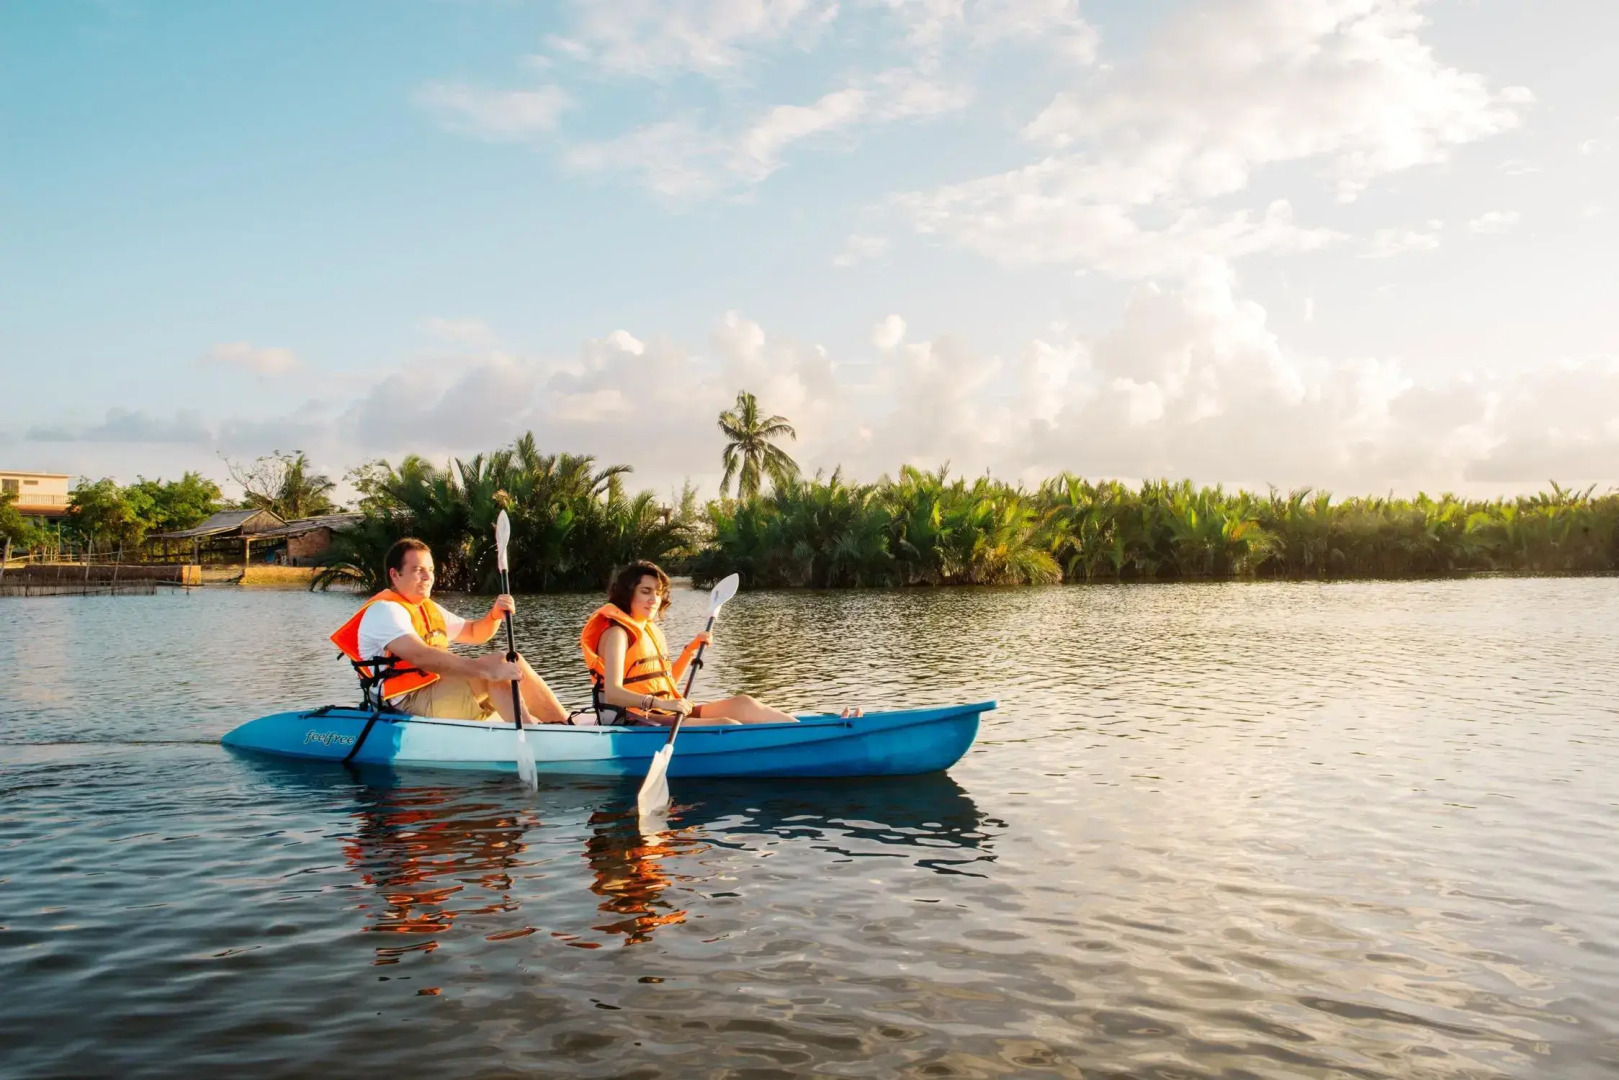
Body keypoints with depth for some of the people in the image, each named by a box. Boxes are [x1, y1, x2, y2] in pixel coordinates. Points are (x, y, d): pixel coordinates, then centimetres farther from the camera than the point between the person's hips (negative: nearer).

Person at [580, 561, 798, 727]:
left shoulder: (650, 629, 17)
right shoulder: (617, 633, -10)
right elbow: (612, 693, -24)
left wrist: (691, 649, 11)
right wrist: (659, 703, -35)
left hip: (659, 715, 9)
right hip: (634, 722, -9)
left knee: (741, 703, -5)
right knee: (727, 726, -23)